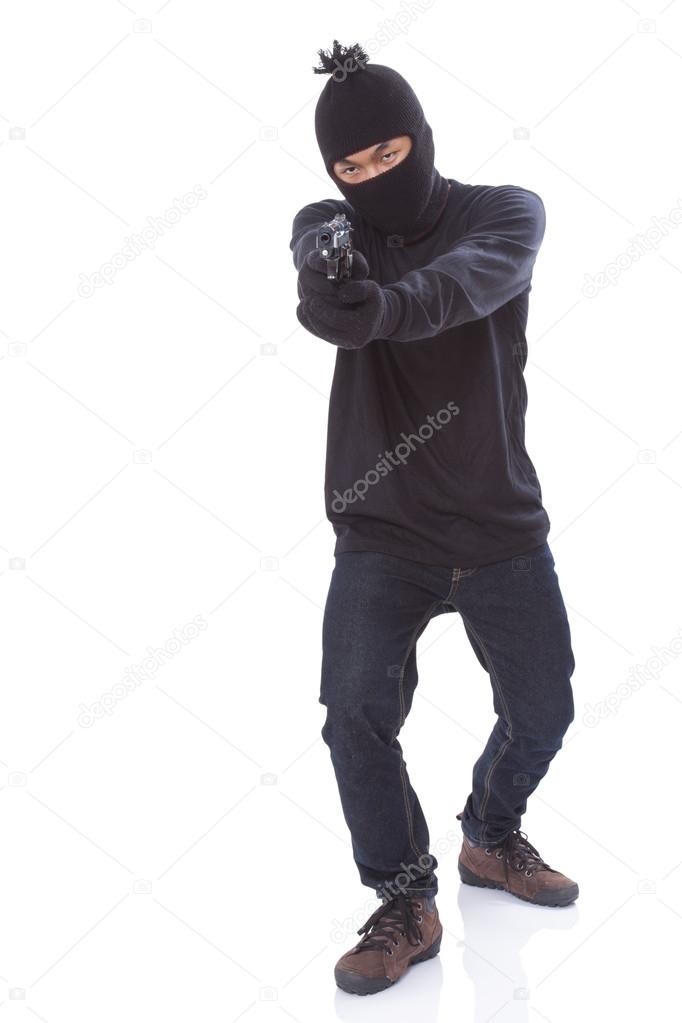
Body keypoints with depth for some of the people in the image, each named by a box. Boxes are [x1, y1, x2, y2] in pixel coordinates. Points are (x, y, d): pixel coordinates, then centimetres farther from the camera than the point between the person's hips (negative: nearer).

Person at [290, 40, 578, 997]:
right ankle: (406, 903, 7)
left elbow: (469, 281, -29)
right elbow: (323, 260, -26)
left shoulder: (506, 212, -5)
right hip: (380, 532, 0)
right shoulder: (328, 225, -1)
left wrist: (382, 306, -50)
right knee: (356, 713, -15)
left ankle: (492, 837, 40)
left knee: (543, 710, 10)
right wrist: (327, 285, -52)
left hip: (501, 526, 1)